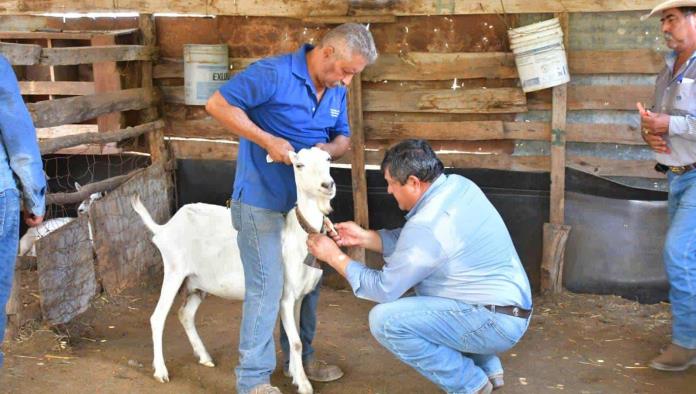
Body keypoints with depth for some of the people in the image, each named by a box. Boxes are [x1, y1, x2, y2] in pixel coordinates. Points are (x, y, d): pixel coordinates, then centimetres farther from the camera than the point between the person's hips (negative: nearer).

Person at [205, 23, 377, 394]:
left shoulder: (336, 90, 3)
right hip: (262, 200, -8)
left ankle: (299, 358, 35)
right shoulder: (274, 73, -20)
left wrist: (330, 148, -13)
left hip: (305, 199, 8)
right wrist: (268, 140, -25)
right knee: (266, 287, -5)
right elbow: (218, 104, -20)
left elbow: (343, 137, 13)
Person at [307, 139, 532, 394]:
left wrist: (334, 256, -4)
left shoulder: (426, 225, -23)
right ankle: (487, 368, 25)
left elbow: (384, 289, -13)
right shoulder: (458, 185, 2)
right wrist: (363, 237, 11)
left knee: (385, 320, -17)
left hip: (495, 324, -10)